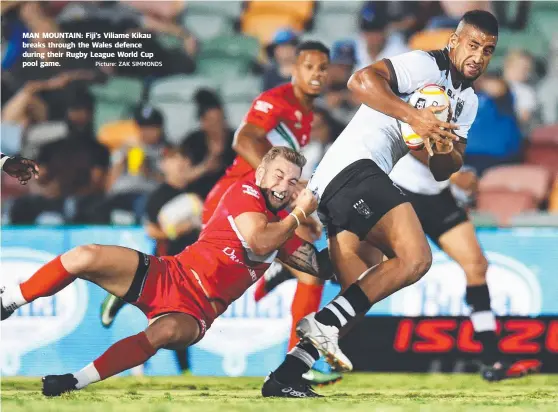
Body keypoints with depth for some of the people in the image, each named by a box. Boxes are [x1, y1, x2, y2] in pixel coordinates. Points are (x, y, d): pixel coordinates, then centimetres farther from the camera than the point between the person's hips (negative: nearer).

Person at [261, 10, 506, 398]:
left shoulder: (467, 102, 22)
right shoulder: (425, 65, -6)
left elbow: (444, 171, 21)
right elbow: (362, 80, -19)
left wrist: (445, 152, -2)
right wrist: (414, 116, -24)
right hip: (356, 166, -10)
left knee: (360, 298, 9)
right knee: (415, 258, -22)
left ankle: (285, 377, 6)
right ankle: (324, 322, -21)